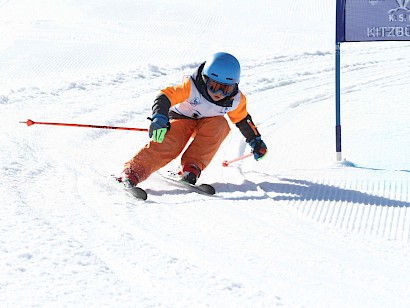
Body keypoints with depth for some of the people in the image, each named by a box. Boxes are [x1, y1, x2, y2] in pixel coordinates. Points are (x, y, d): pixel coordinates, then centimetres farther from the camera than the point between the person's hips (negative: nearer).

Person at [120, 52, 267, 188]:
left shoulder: (236, 100, -17)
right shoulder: (191, 86, -29)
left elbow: (242, 119, 4)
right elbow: (165, 97, -33)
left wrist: (256, 140, 13)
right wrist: (159, 118, -51)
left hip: (209, 126, 4)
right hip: (183, 119, -4)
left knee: (220, 124, -32)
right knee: (169, 143, -34)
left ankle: (191, 168, -34)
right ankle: (133, 171, -41)